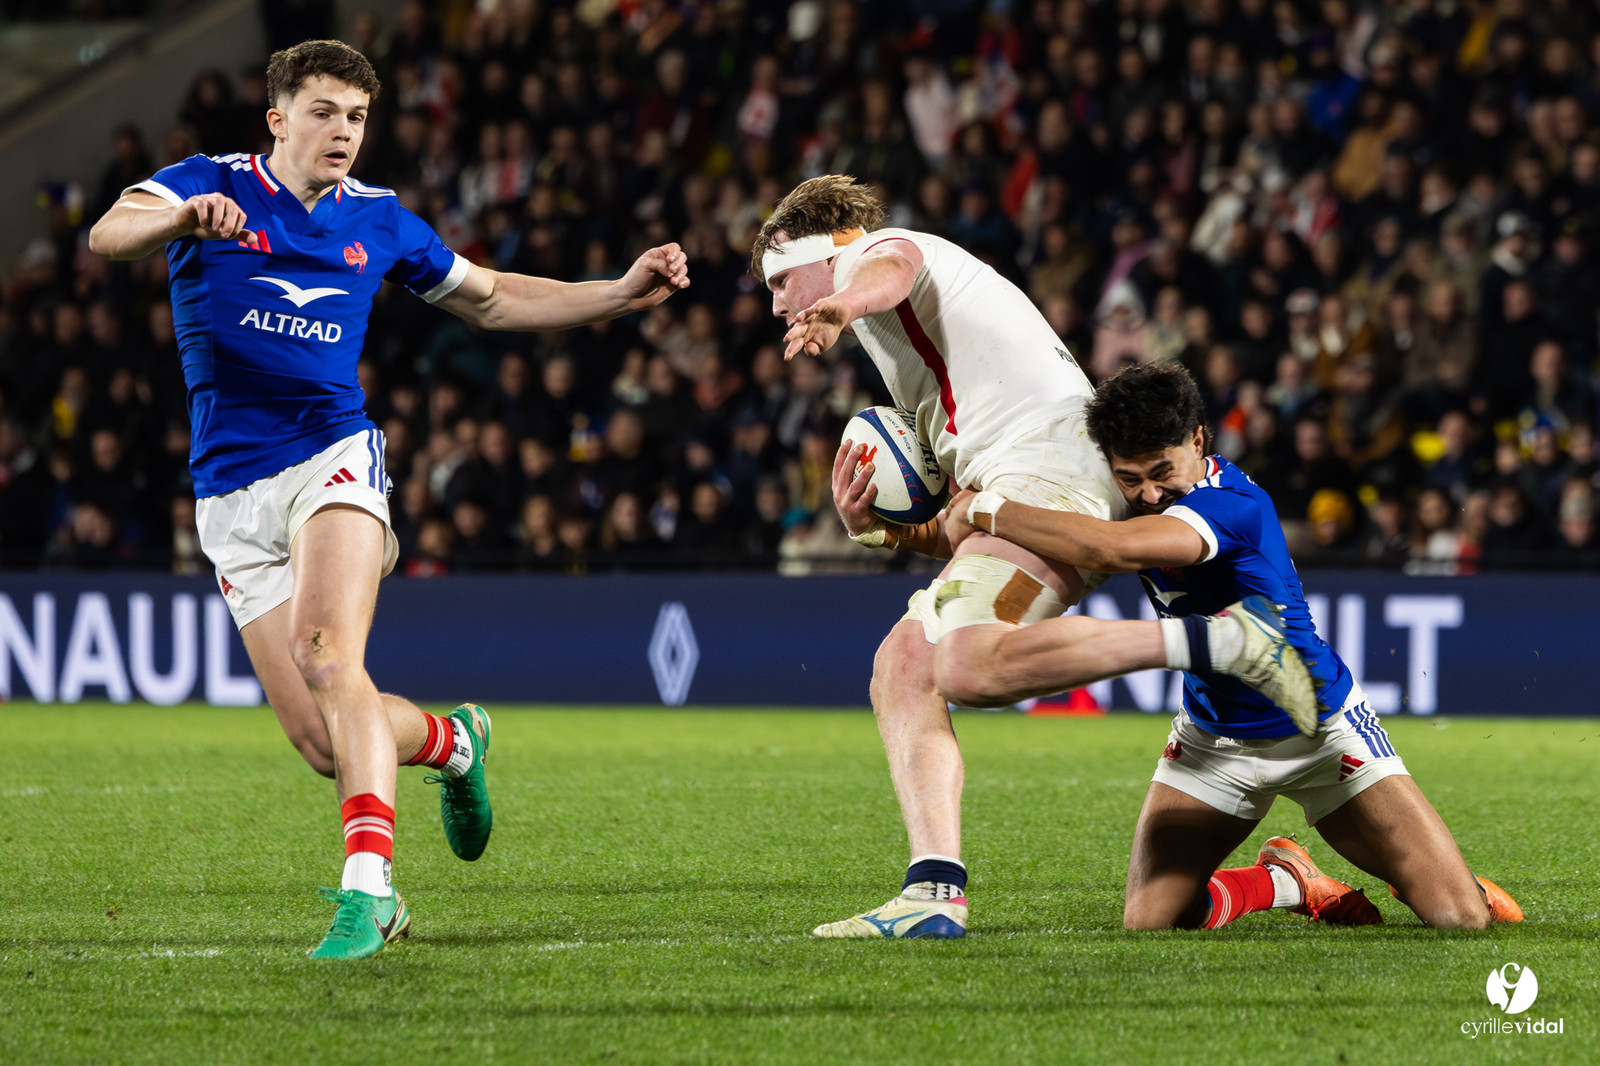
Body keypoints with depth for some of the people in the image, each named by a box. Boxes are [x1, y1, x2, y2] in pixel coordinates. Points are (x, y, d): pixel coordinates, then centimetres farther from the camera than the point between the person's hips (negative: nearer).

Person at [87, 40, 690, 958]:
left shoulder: (377, 219, 11)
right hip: (233, 493, 0)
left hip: (333, 459, 0)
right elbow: (107, 235, -18)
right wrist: (179, 216, -40)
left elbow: (491, 300, 25)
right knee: (322, 740, -3)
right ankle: (450, 742, 29)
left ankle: (368, 883, -34)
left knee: (326, 655, -28)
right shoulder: (211, 186, 1)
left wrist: (624, 293, 14)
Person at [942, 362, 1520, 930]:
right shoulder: (1140, 502, -8)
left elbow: (1113, 549, -48)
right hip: (1212, 739, 6)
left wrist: (985, 511, -39)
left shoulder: (1234, 504, -32)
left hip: (1319, 730, -6)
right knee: (1148, 924, -12)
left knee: (1462, 917, -14)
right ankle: (1286, 880, 17)